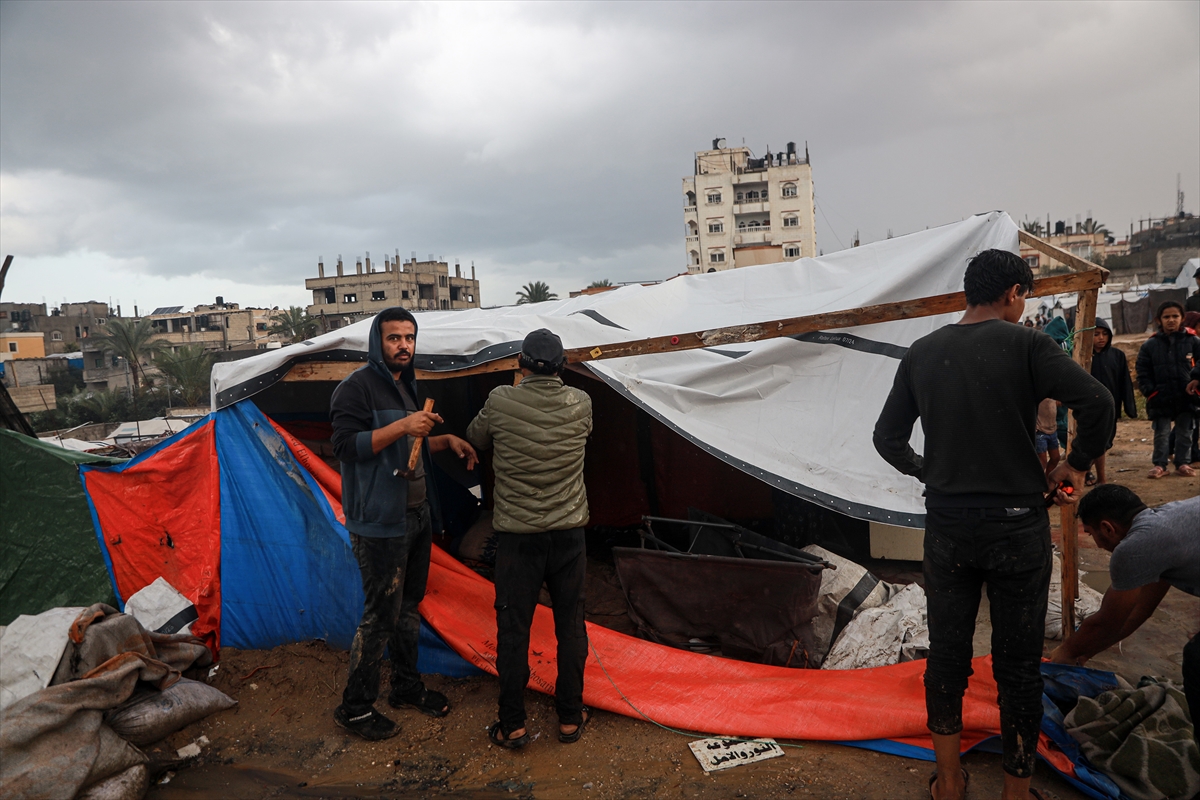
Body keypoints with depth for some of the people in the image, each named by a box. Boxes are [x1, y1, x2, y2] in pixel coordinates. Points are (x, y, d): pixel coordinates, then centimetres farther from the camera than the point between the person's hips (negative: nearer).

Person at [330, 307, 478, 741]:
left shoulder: (405, 386, 15)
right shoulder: (357, 387, -13)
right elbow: (345, 445, -23)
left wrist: (447, 440, 12)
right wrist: (402, 427, -29)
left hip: (416, 515, 9)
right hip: (380, 522, -9)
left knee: (409, 605, 18)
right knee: (381, 615, -3)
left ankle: (406, 685, 34)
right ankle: (354, 707, 14)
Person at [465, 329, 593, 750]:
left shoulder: (500, 402, -11)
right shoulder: (580, 403, -5)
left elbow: (476, 438, 8)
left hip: (517, 536, -2)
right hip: (568, 532, 2)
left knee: (513, 628, 10)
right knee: (570, 625, 13)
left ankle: (512, 726, 20)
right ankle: (570, 718, 25)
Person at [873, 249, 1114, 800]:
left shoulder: (922, 353, 3)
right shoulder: (1025, 344, -8)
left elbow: (888, 439, 5)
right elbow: (1096, 402, -21)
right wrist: (1076, 464, -5)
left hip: (947, 527, 3)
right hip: (1017, 524, -3)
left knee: (946, 652, 15)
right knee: (1018, 663, 12)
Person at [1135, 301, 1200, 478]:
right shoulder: (1150, 344, 1)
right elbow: (1142, 371, 3)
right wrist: (1149, 391, -5)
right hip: (1160, 399, 0)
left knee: (1184, 433, 10)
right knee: (1161, 434, 6)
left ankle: (1182, 463, 22)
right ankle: (1159, 464, 14)